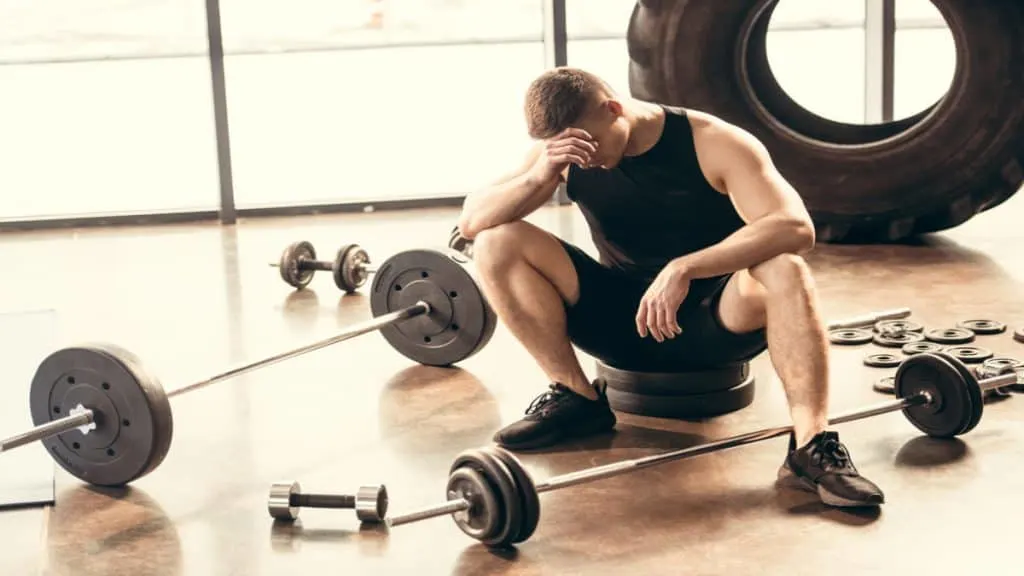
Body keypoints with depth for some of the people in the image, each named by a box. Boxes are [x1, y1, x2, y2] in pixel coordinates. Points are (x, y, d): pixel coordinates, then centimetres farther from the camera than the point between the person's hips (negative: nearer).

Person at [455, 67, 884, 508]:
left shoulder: (714, 144, -18)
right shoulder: (564, 152, -6)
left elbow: (795, 227, -32)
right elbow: (471, 222, -12)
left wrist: (684, 268, -43)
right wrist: (538, 175, -31)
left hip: (712, 320, -3)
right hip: (622, 319, 4)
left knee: (784, 270, -37)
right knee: (496, 244, -15)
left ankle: (811, 447, -39)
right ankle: (576, 398, -11)